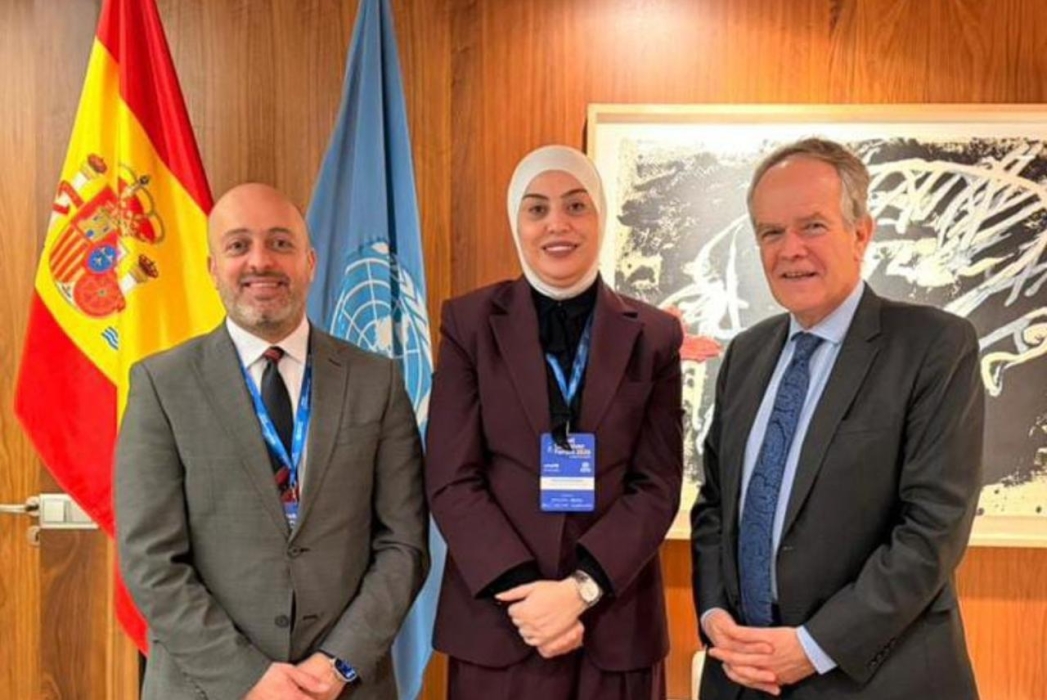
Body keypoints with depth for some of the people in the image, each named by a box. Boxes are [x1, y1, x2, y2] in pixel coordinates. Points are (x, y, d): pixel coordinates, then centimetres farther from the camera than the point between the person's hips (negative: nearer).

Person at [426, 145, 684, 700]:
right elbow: (451, 480, -5)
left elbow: (658, 484, -2)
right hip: (494, 618, 0)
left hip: (615, 621, 1)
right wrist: (520, 589, -14)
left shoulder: (654, 335, 2)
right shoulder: (470, 321, -1)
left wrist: (582, 587, -13)